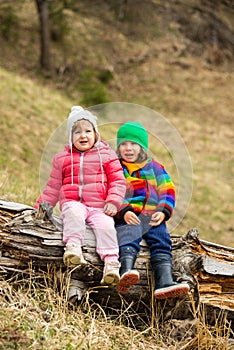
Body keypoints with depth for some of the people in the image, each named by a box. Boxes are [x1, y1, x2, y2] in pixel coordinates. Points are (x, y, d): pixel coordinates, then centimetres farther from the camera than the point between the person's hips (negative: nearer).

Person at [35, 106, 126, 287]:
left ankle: (111, 263, -40)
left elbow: (118, 180, 9)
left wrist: (113, 201, -6)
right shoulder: (63, 158, 18)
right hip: (73, 202, 1)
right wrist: (41, 207, 16)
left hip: (99, 207, 0)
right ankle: (73, 247, -51)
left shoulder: (107, 155, 14)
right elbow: (53, 187, 24)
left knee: (105, 225, -30)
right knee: (74, 213, -36)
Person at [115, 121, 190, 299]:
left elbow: (168, 190, 16)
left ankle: (164, 283, -41)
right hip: (126, 216, -2)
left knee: (161, 242, -23)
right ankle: (126, 272, -58)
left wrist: (163, 211, -5)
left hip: (153, 216, 2)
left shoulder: (155, 167, 25)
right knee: (128, 237, -33)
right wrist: (124, 212, -15)